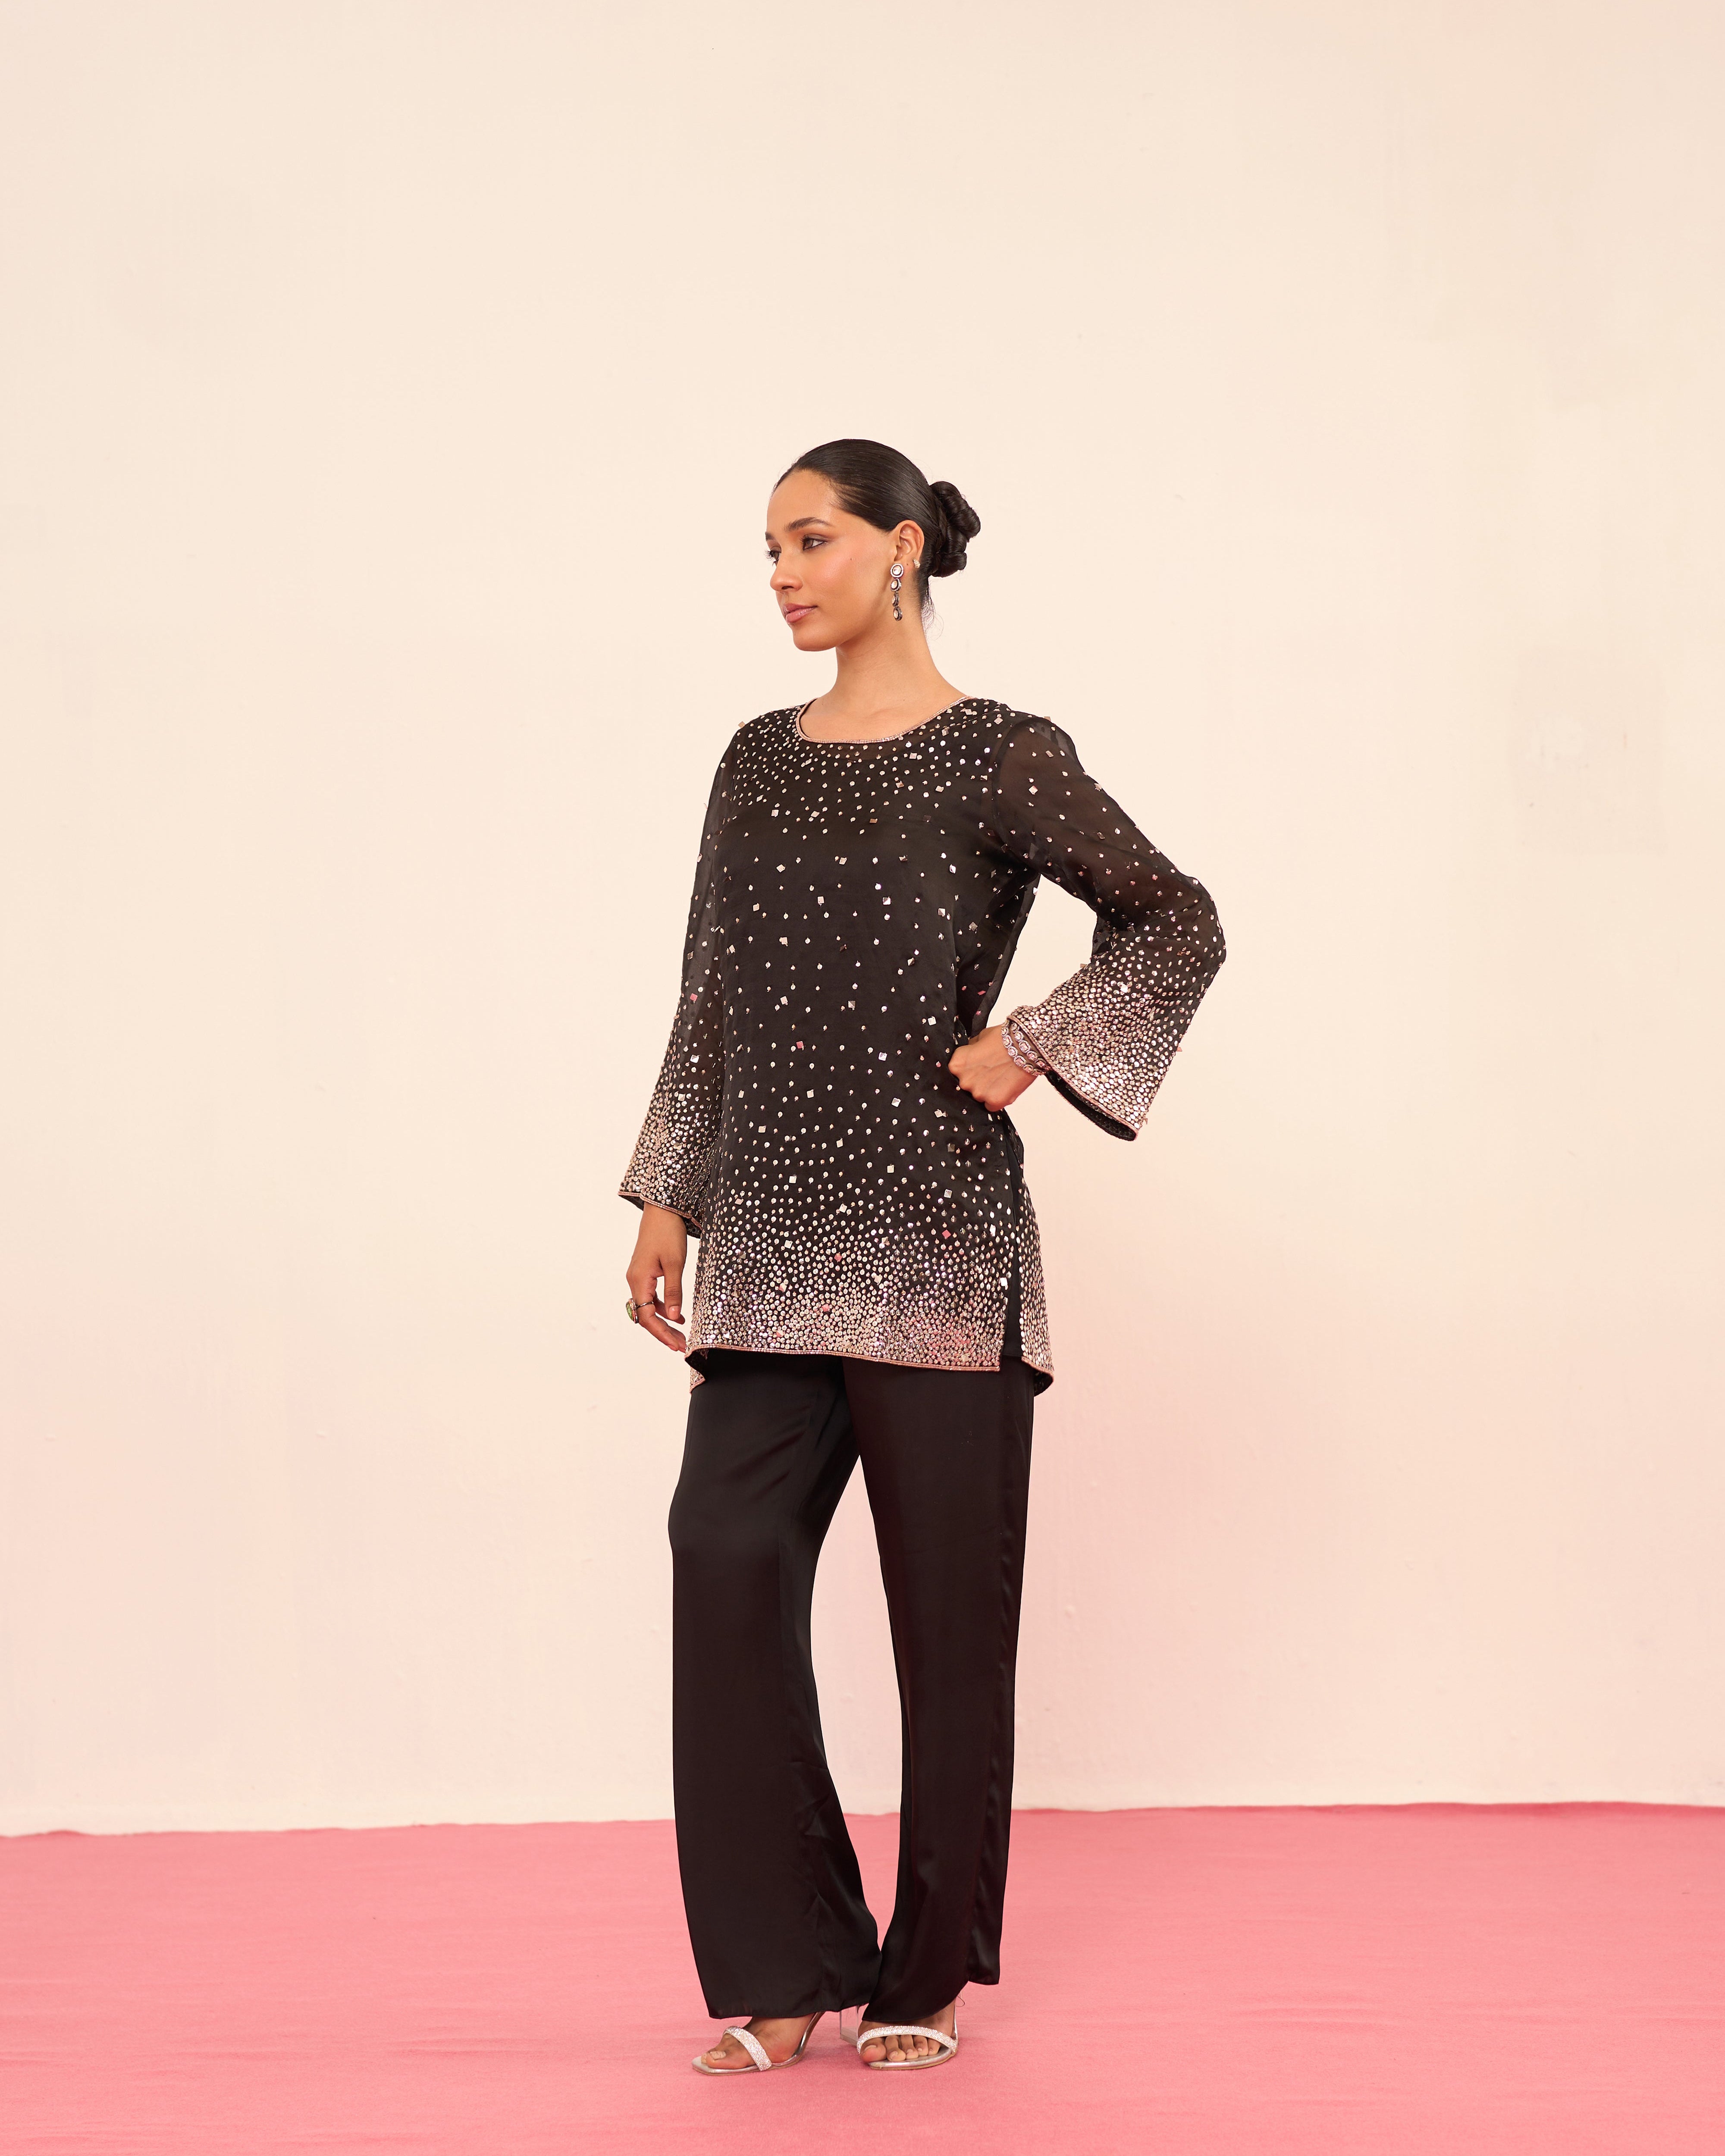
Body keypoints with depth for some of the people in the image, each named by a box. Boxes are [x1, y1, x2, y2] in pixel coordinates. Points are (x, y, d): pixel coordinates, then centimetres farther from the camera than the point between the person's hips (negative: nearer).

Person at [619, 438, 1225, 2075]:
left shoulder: (996, 759, -4)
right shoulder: (760, 760, 13)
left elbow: (1177, 921, -2)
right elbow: (712, 1001, 16)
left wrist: (1031, 1049, -10)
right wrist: (668, 1199, 12)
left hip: (933, 1233, -5)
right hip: (778, 1237, 5)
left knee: (946, 1596, 2)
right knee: (725, 1549, -8)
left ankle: (929, 1974, 16)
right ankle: (786, 1967, 1)